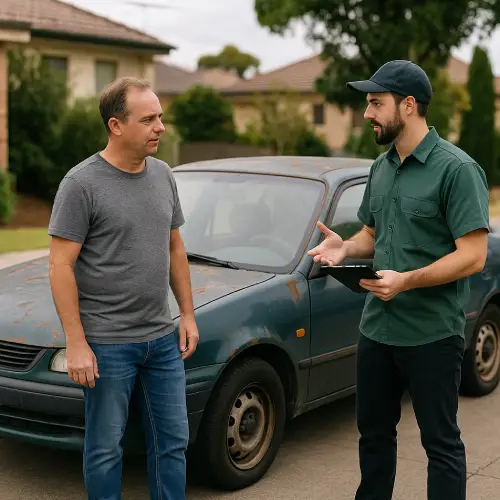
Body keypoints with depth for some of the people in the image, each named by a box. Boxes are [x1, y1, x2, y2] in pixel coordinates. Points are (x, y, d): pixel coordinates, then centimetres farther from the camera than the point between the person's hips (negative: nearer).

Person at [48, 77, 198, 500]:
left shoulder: (162, 175, 7)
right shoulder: (82, 183, -12)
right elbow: (61, 266, -13)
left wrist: (188, 314, 11)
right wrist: (76, 343, -17)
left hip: (163, 338, 6)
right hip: (107, 344, -6)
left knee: (173, 441, 13)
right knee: (106, 448, 7)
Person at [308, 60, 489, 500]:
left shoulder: (457, 169, -14)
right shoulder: (381, 167, 10)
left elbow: (473, 256, -18)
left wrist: (406, 281, -27)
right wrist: (345, 247, -2)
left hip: (432, 333, -7)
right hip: (377, 328, 7)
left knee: (440, 442, 5)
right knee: (374, 432, 18)